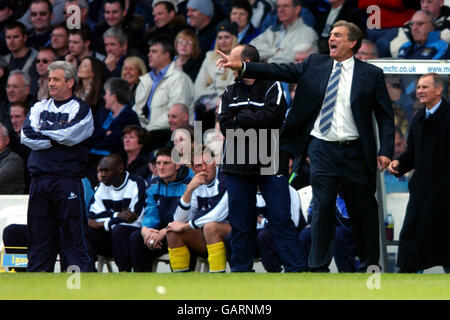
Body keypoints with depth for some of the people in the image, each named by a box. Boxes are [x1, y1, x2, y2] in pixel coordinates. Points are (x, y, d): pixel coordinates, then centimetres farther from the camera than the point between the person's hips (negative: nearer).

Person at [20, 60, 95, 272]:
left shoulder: (80, 109, 2)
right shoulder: (40, 107, 17)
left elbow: (68, 135, -14)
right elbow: (26, 136, 1)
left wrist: (42, 131, 0)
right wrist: (55, 140, -8)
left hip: (68, 181, -5)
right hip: (40, 180, 5)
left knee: (74, 237, -6)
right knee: (38, 236, 6)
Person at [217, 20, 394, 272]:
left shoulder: (371, 74, 1)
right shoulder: (315, 65, 7)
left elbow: (385, 116, 3)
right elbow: (280, 71, 0)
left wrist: (385, 151, -7)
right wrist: (241, 66, -11)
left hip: (354, 153, -1)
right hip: (322, 149, 1)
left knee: (363, 210, 6)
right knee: (322, 208, 0)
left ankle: (370, 264, 21)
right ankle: (319, 267, 5)